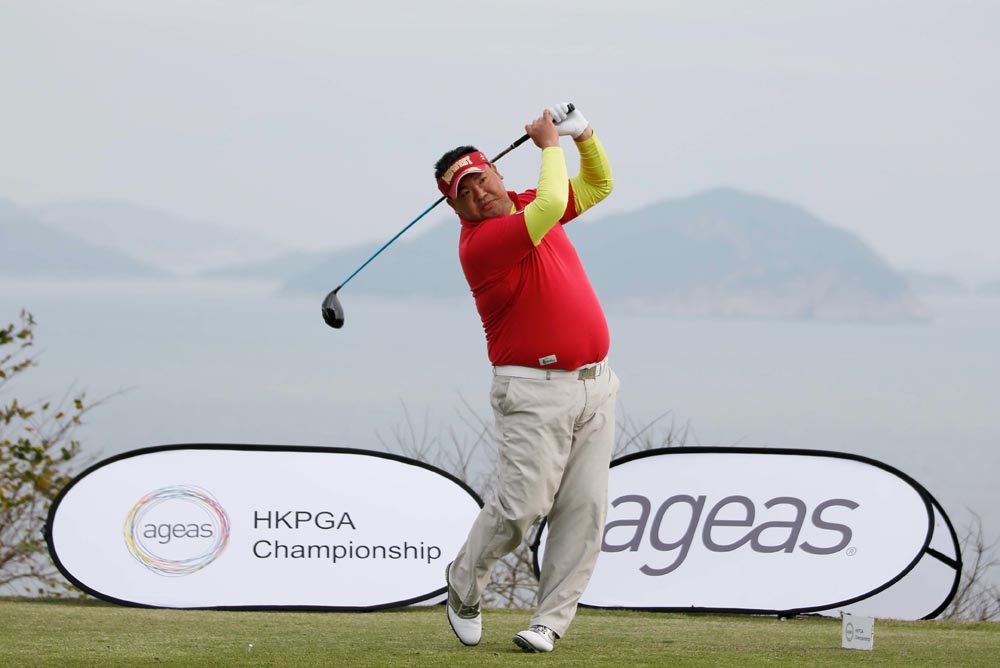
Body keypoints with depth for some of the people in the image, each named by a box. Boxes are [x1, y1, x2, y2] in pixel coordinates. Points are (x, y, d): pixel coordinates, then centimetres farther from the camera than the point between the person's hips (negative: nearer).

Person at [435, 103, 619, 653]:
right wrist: (549, 145, -12)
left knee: (584, 509, -1)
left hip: (594, 383, 7)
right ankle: (464, 583, 15)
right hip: (534, 394, -7)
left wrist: (585, 138, 5)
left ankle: (550, 621, 2)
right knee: (522, 504, -12)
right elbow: (552, 205, -28)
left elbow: (598, 185, 25)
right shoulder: (479, 243, -16)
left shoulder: (526, 206, 11)